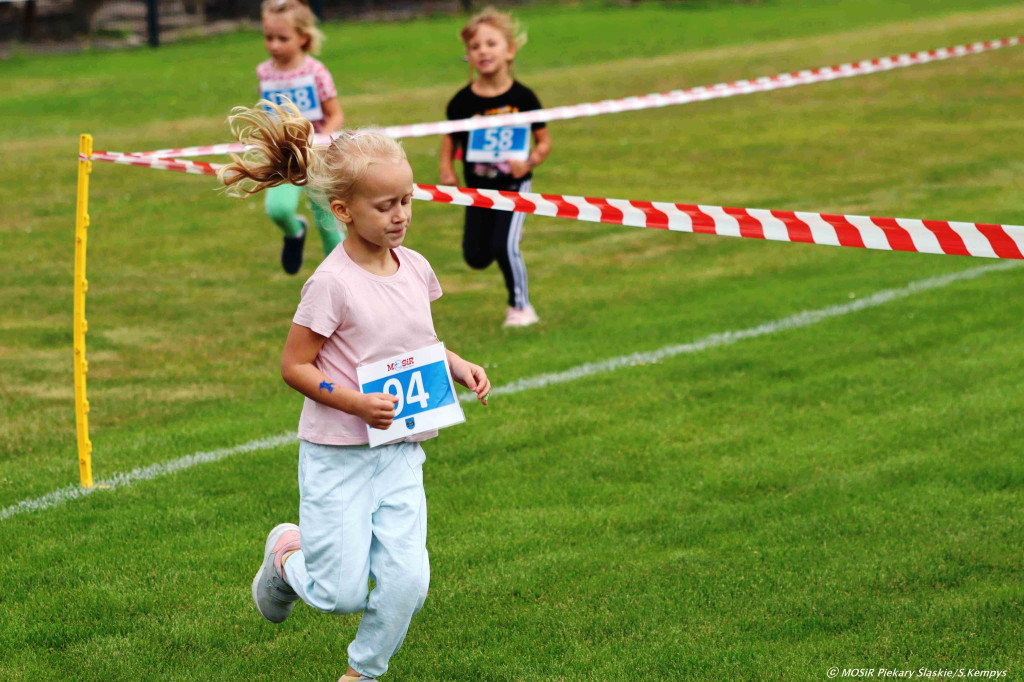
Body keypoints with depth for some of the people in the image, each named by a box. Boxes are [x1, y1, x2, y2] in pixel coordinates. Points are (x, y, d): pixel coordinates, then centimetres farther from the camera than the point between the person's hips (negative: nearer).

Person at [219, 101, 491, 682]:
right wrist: (356, 403, -24)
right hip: (337, 454, -5)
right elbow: (294, 366, -13)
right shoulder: (333, 283, -17)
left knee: (407, 580, -5)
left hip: (401, 453, 5)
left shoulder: (415, 268, 2)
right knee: (342, 594, -1)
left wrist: (460, 367, 1)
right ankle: (287, 553, 33)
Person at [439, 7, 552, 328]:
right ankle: (511, 235, 44)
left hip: (514, 184, -3)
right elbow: (451, 136, 10)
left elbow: (544, 140, -2)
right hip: (478, 187, 3)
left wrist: (529, 162, -19)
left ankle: (521, 307, 6)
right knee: (476, 256, 8)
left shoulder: (522, 97, -12)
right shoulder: (463, 101, -8)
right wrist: (446, 169, -3)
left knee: (504, 246, -16)